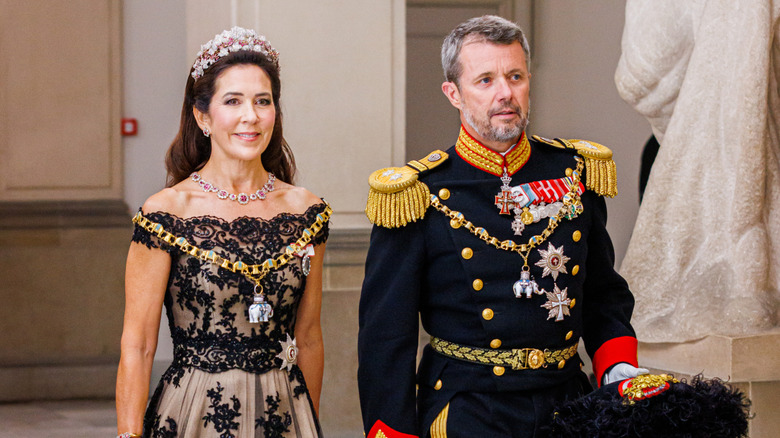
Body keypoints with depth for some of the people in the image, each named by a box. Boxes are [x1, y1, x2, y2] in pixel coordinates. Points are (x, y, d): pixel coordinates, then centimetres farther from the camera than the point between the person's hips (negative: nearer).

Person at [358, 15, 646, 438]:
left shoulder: (575, 172, 4)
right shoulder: (419, 196, -8)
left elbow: (605, 295, 14)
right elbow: (385, 337, -7)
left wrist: (619, 370, -3)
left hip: (568, 401, 4)